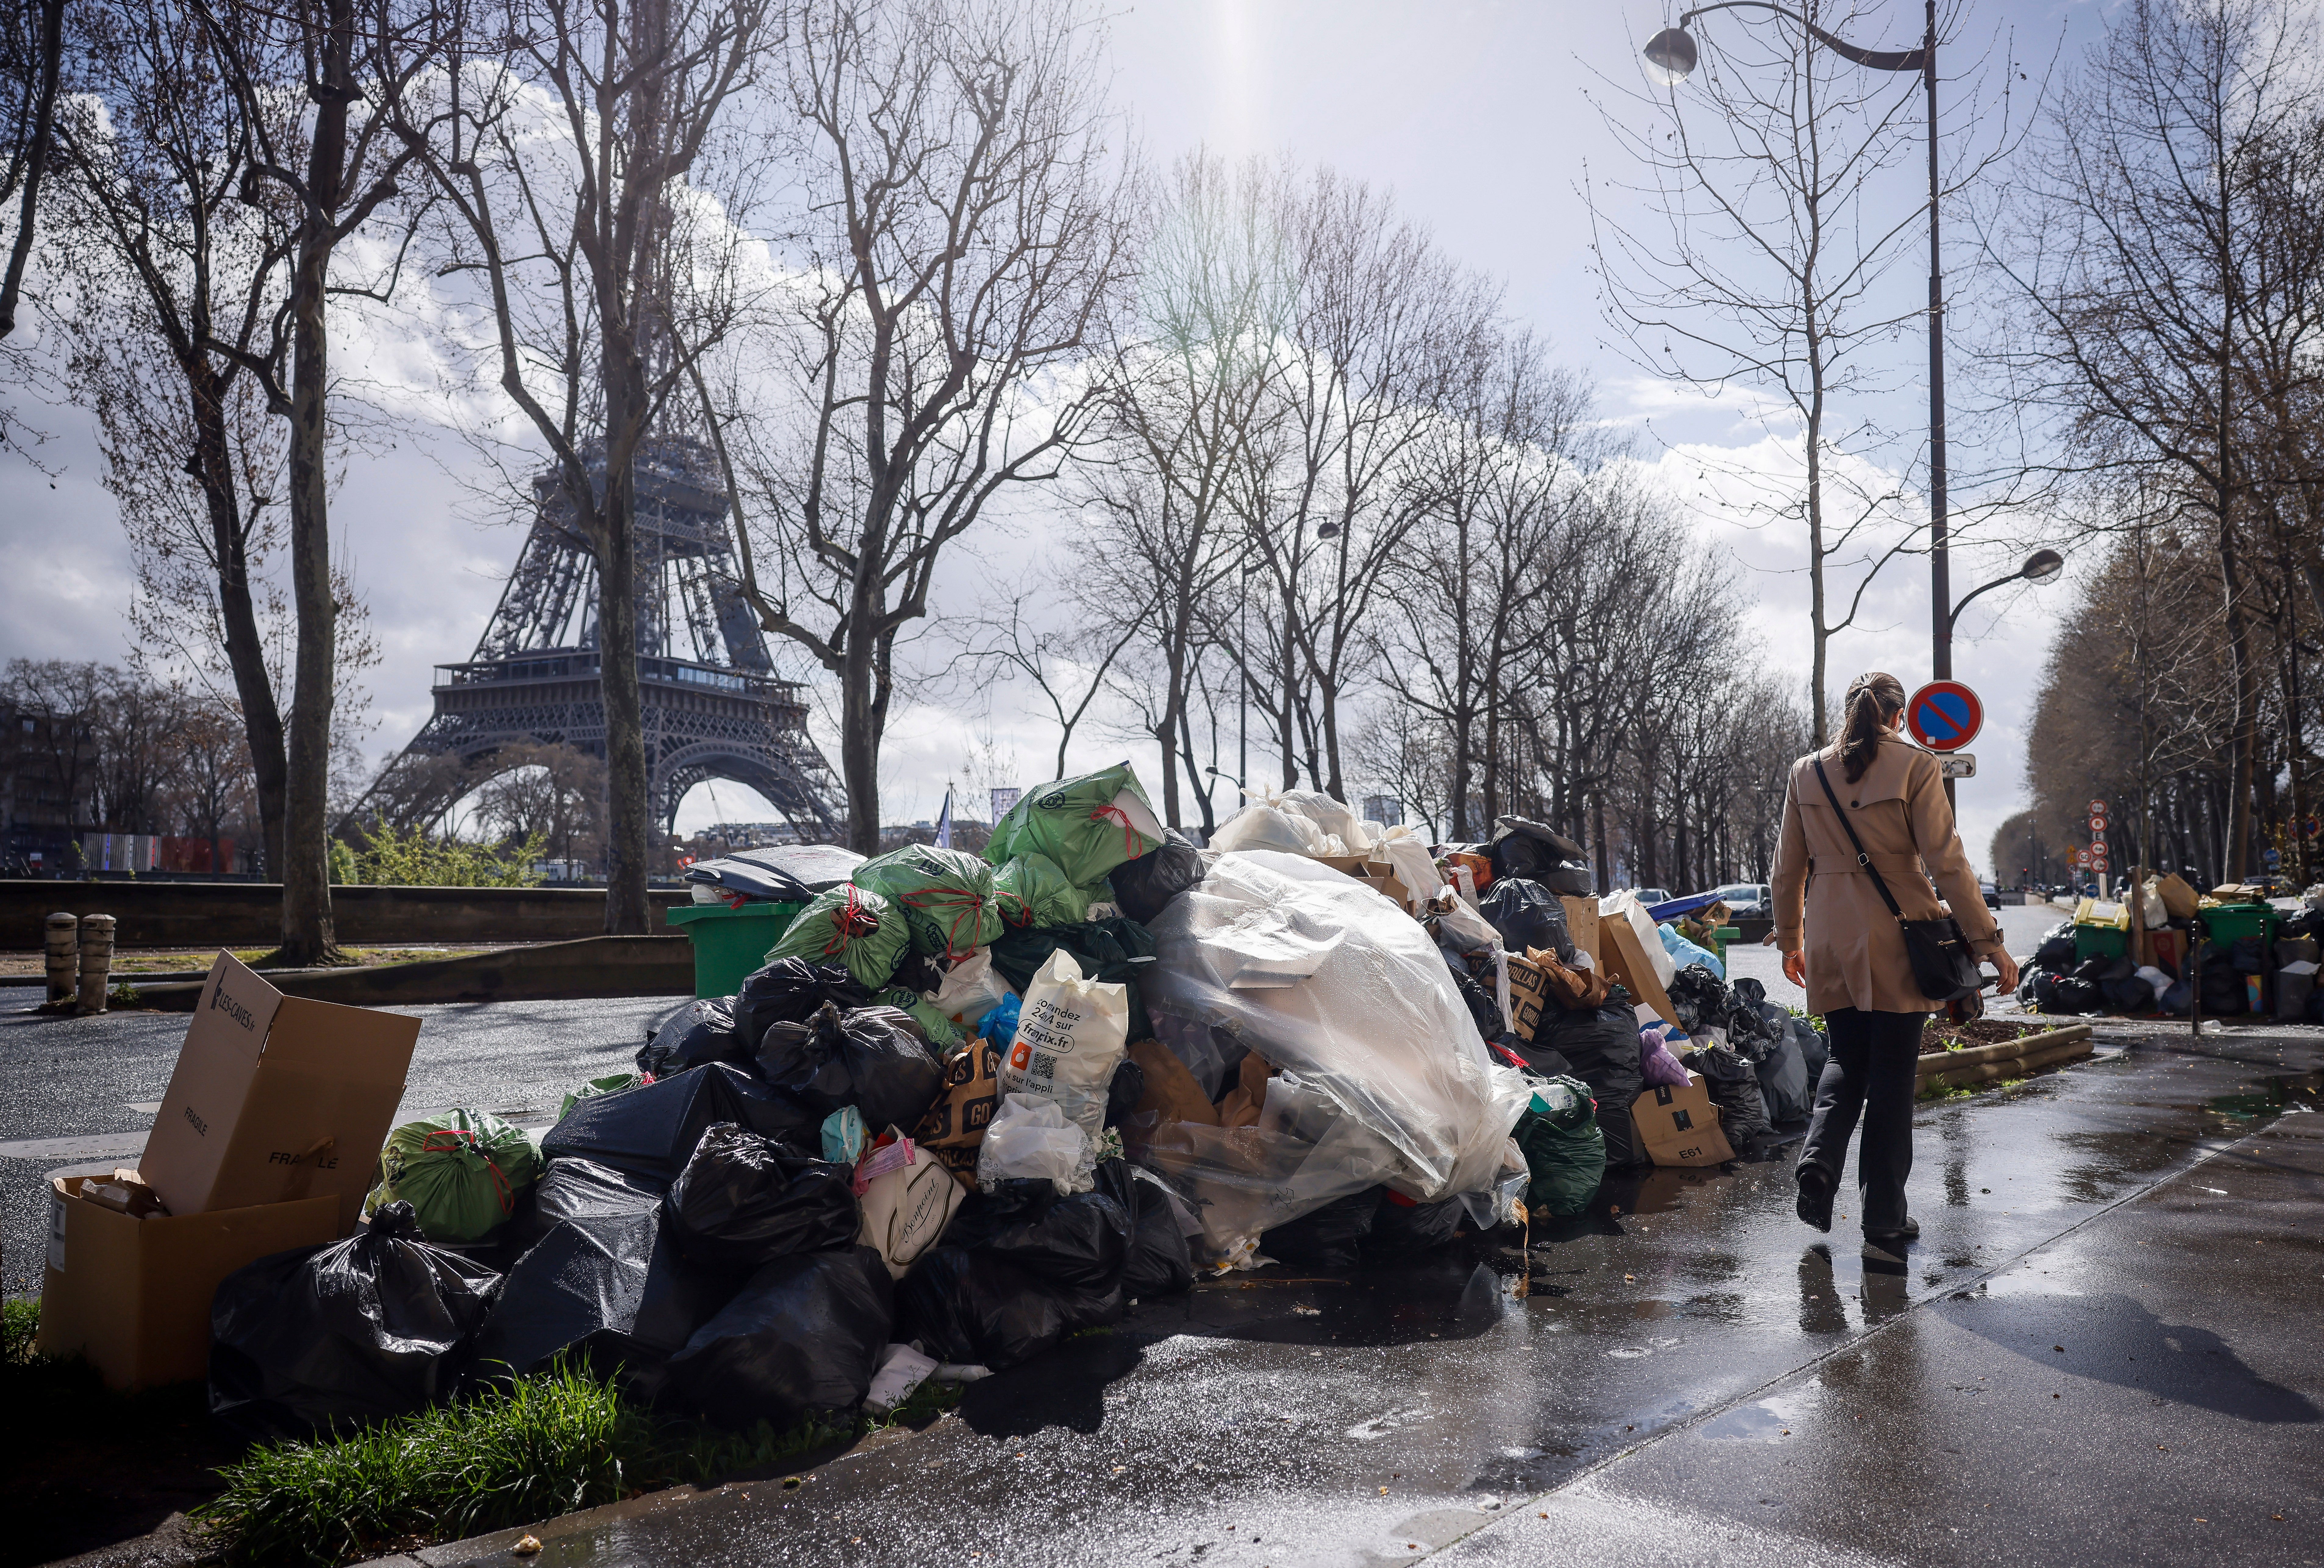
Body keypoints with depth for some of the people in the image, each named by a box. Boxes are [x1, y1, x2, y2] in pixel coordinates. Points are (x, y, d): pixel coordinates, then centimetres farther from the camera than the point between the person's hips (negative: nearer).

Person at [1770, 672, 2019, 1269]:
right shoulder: (1914, 768, -6)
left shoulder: (1807, 772, 4)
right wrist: (1986, 938, -3)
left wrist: (1789, 940, 21)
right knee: (1893, 1079, 4)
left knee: (1847, 1061, 20)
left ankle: (1818, 1161, -5)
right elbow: (1947, 864, -10)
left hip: (1831, 945, 3)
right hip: (1897, 944, -3)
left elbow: (1789, 867, 10)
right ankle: (1884, 1225, 9)